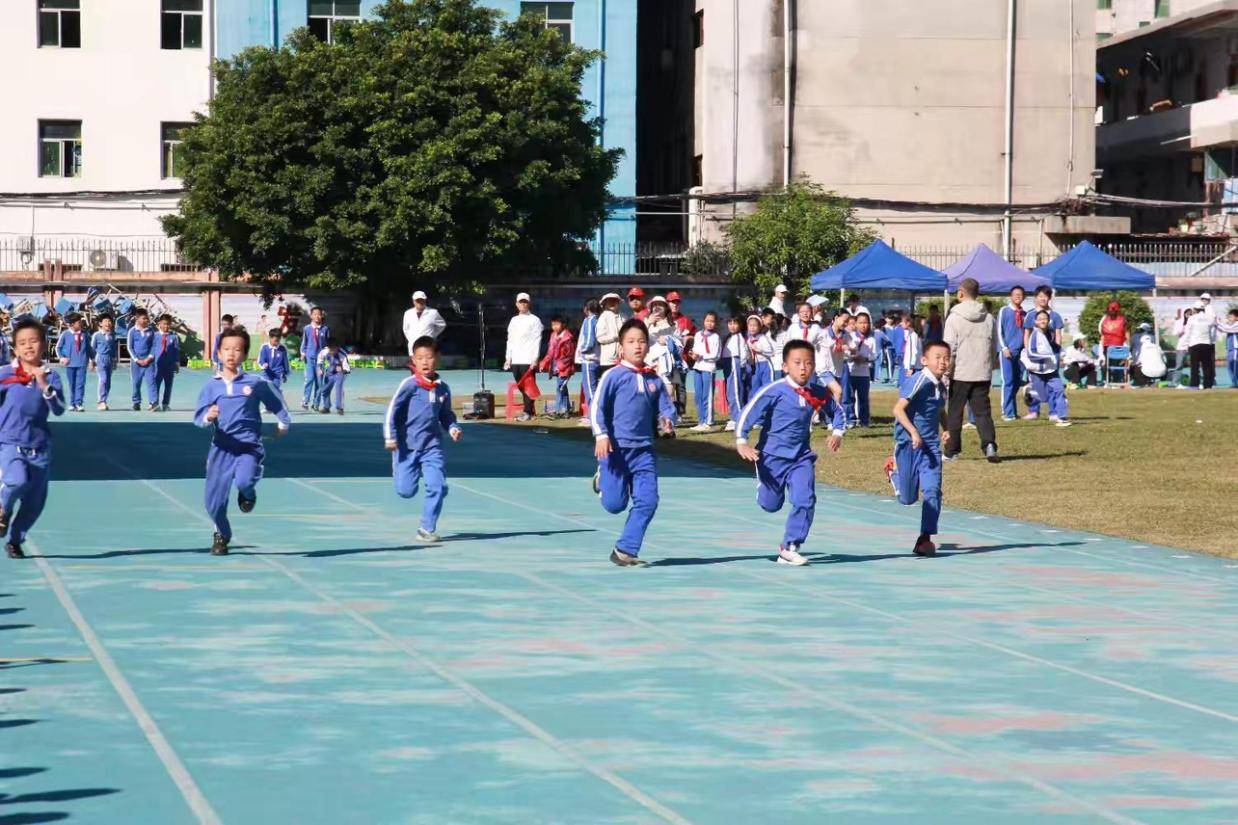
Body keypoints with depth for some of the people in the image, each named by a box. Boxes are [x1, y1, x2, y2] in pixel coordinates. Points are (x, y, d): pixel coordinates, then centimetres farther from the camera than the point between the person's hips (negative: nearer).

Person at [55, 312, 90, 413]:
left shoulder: (84, 334, 4)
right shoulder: (65, 334, -1)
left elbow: (89, 347, 15)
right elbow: (58, 347, 7)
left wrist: (92, 358, 15)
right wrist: (61, 357, -3)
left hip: (82, 363, 0)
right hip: (70, 363, 0)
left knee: (80, 384, -8)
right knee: (72, 384, 7)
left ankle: (78, 403, -10)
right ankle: (72, 404, 16)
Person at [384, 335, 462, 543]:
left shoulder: (443, 389, 5)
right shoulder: (409, 385, -10)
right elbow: (392, 409, -9)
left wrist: (452, 428, 0)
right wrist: (390, 437, -15)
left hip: (432, 446, 3)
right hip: (407, 445, -3)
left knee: (437, 487, -10)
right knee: (406, 491, 2)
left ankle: (427, 528, 2)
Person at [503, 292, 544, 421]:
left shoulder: (534, 320, 0)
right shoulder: (513, 320, 18)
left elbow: (537, 340, -6)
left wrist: (535, 359, -13)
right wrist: (508, 357, 12)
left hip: (528, 360, -6)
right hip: (515, 360, 6)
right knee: (520, 386, 6)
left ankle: (527, 412, -7)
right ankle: (529, 410, 12)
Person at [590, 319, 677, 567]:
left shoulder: (654, 380, 9)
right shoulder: (613, 376, -4)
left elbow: (665, 408, 12)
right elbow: (597, 408, -7)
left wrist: (667, 421, -11)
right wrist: (601, 435, -20)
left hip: (644, 450, 4)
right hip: (616, 449, -4)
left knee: (648, 502, -5)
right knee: (615, 504, -3)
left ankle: (625, 551, 4)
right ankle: (603, 479, 33)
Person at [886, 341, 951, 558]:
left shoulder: (941, 386, 8)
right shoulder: (919, 381, -16)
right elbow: (898, 409, -22)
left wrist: (945, 429, 11)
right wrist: (913, 432, -32)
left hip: (931, 445, 5)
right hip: (908, 444, -5)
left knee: (932, 491, -11)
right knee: (908, 498, 5)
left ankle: (925, 538, -5)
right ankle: (894, 470, 38)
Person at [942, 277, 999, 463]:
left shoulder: (955, 318, -8)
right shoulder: (989, 319, 7)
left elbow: (949, 349, -10)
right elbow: (994, 348, 12)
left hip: (960, 373, -3)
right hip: (982, 374, 3)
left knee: (954, 412, 8)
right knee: (982, 411, 6)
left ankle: (951, 450, 13)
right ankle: (989, 444, -14)